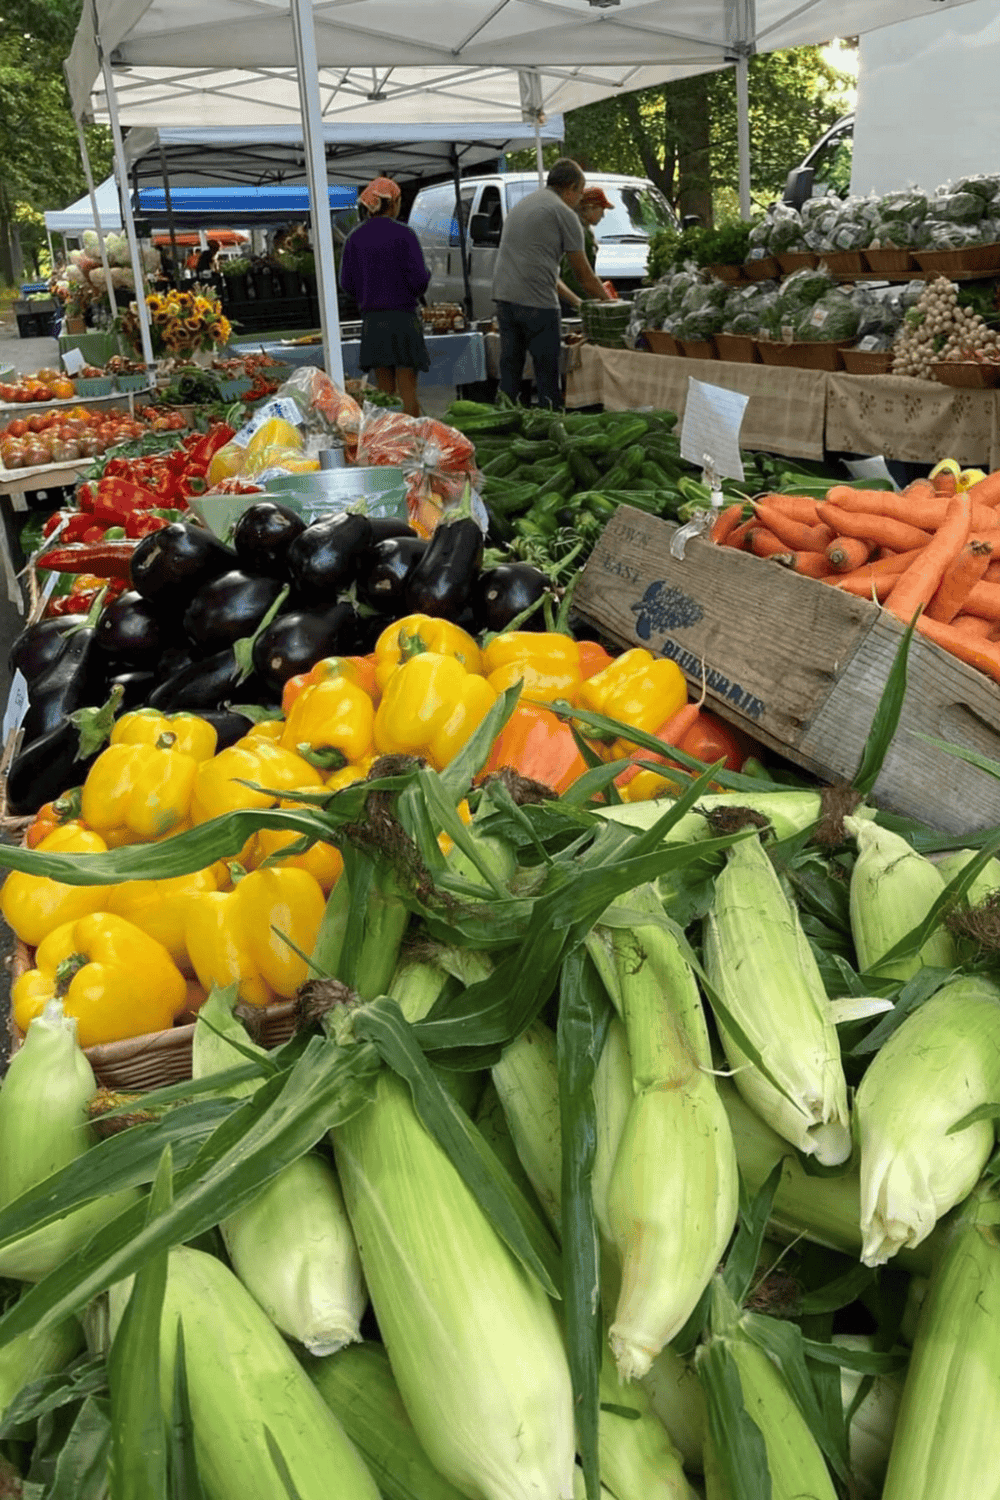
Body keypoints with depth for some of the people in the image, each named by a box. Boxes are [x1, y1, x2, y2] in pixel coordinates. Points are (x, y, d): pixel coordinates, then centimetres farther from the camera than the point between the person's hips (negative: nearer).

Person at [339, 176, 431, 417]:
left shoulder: (355, 238, 5)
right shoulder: (402, 234, -8)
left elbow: (347, 282, 5)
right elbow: (419, 278, -11)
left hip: (372, 320, 4)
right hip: (403, 318, -4)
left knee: (384, 390, 10)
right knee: (407, 389, -1)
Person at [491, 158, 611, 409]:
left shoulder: (520, 206, 24)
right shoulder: (563, 213, -1)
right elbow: (584, 276, 2)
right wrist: (607, 300, 17)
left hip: (503, 296, 7)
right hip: (536, 302, -7)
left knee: (509, 369, 11)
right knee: (547, 372, -2)